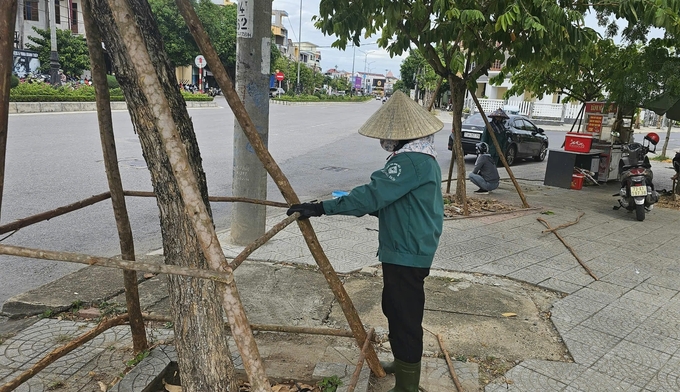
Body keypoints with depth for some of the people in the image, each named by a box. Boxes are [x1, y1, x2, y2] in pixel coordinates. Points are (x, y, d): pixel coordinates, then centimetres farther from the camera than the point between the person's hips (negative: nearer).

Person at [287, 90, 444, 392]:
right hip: (411, 250, 11)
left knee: (404, 316, 0)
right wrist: (360, 204, 14)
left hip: (406, 254, -11)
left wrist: (323, 208, -29)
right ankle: (403, 363, 42)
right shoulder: (423, 157, 11)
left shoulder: (410, 161, -22)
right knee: (396, 309, 23)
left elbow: (373, 195, -29)